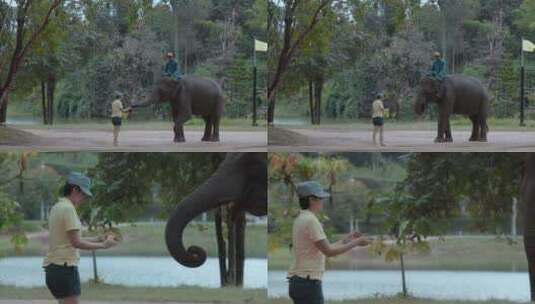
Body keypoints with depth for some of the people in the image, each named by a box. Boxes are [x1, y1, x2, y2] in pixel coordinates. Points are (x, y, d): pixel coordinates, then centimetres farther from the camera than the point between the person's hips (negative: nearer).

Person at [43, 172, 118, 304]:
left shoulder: (57, 207, 18)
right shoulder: (68, 209, -12)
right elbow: (76, 242, -16)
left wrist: (98, 240, 16)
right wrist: (103, 245, -8)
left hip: (52, 267, 10)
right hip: (64, 267, -10)